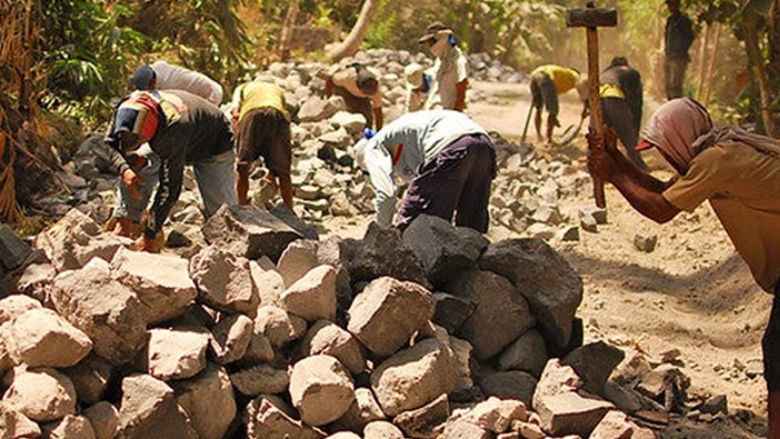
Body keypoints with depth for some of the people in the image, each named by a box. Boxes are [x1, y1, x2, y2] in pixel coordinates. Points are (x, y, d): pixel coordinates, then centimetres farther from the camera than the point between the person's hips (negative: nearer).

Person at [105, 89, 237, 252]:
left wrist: (150, 234, -38)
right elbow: (111, 143, -11)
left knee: (220, 212, -14)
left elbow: (169, 188, -43)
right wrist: (124, 170, -33)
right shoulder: (127, 109, -28)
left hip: (213, 149, -7)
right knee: (137, 163, -8)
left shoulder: (171, 133, -47)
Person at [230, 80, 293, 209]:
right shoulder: (279, 91, 43)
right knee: (283, 171, 8)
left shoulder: (242, 88, 38)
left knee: (243, 167, 1)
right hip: (279, 115, 2)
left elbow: (235, 113, 18)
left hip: (251, 113, -2)